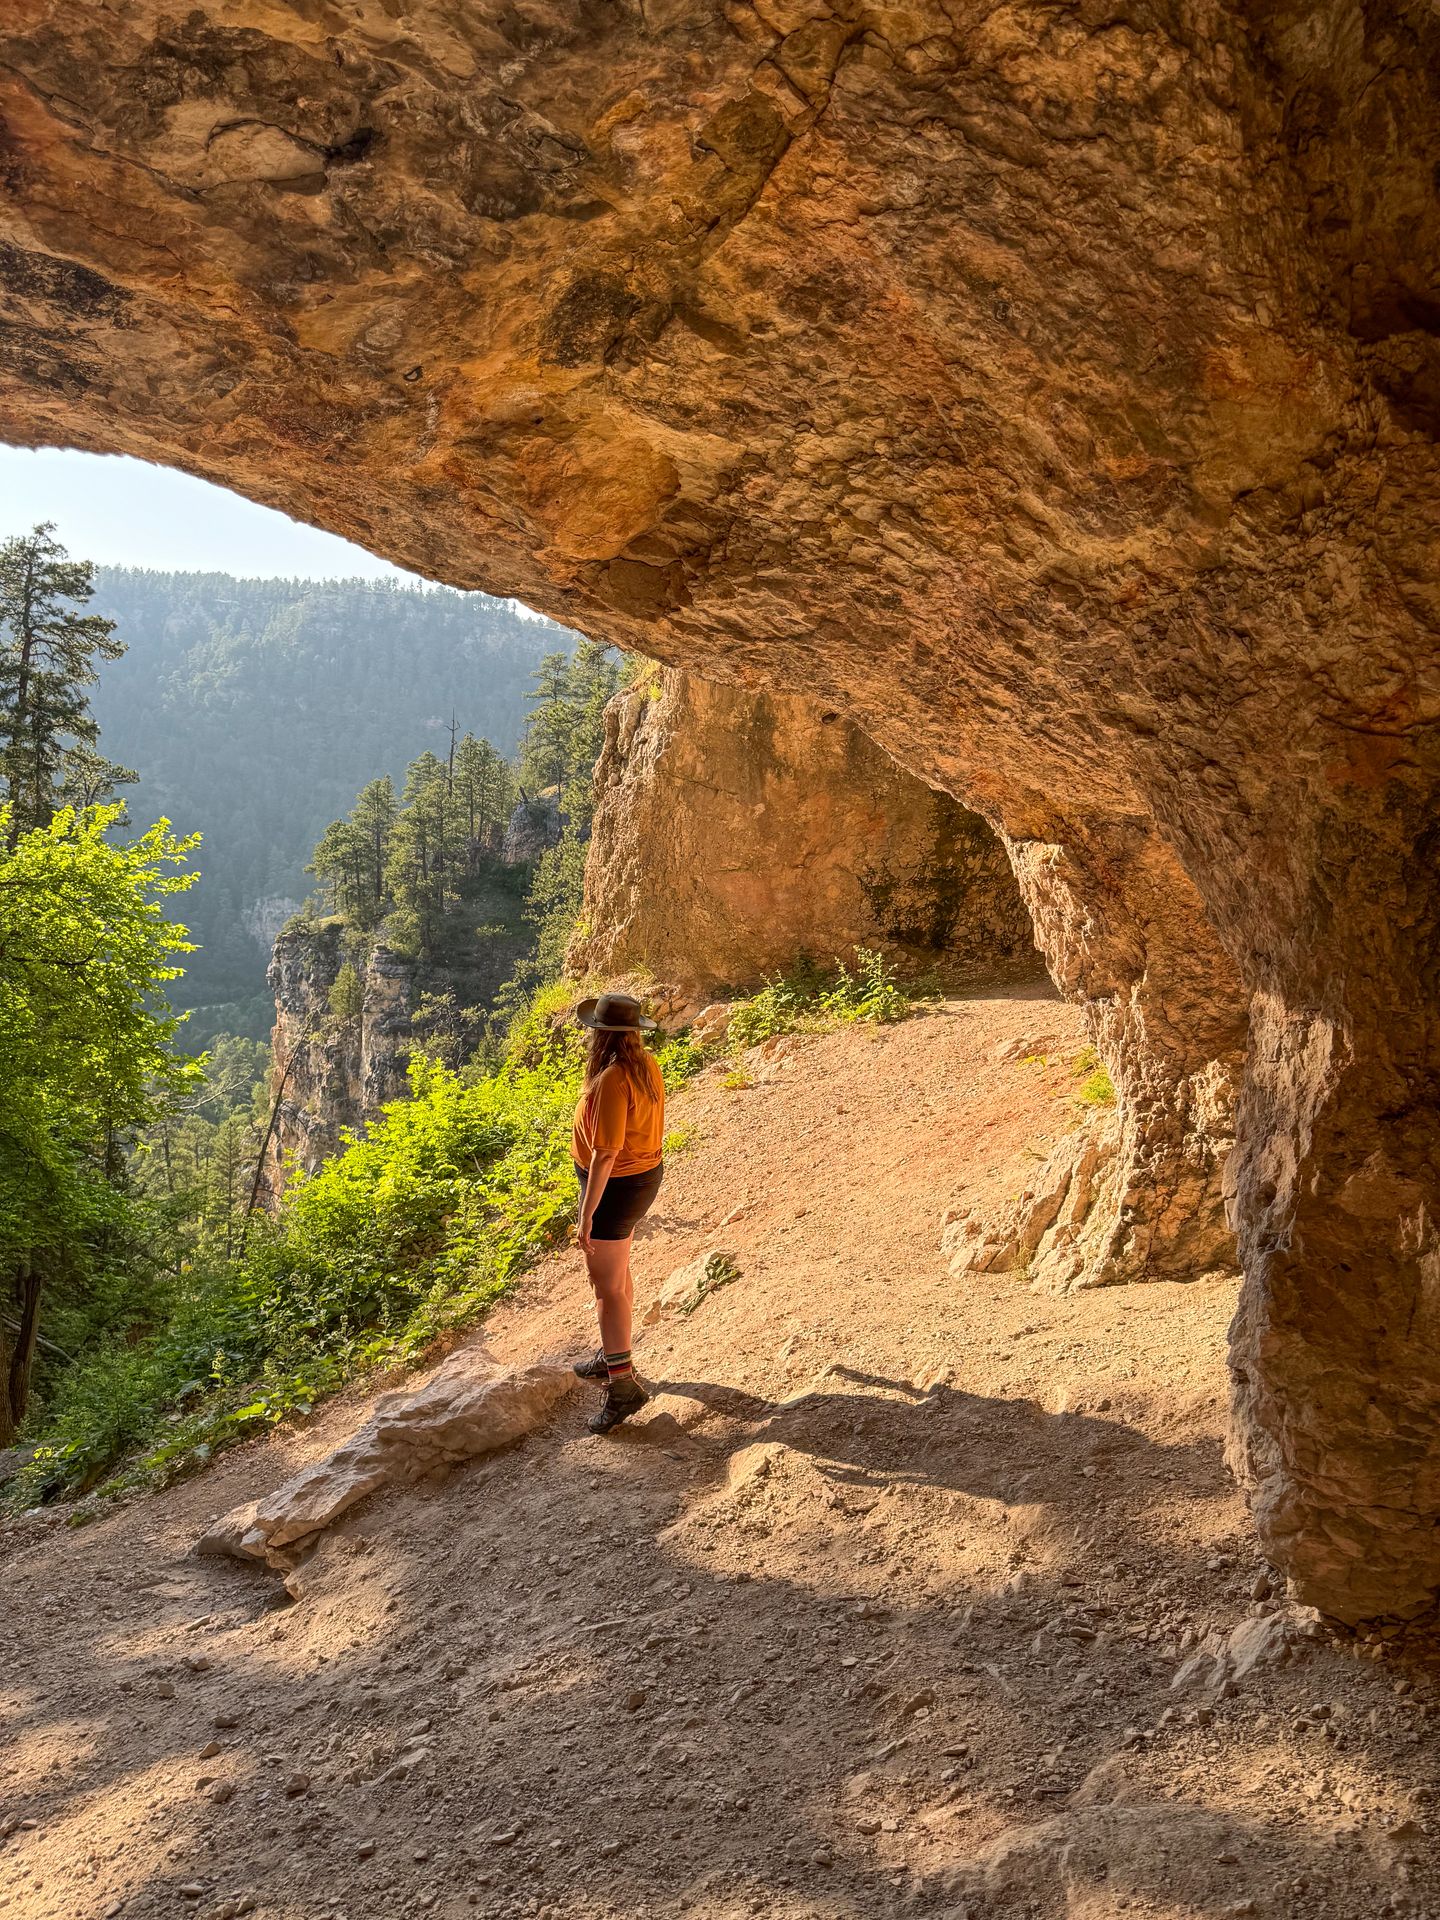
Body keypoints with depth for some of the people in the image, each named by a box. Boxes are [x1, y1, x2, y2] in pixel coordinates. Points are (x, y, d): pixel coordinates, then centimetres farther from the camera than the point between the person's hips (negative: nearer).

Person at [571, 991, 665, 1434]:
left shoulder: (612, 1080, -29)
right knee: (617, 1274, 24)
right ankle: (614, 1356, 40)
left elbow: (605, 1152, -28)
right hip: (646, 1175, 9)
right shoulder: (648, 1066, -2)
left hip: (614, 1186, -9)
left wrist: (587, 1215, -22)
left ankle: (622, 1384, 4)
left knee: (607, 1285, 0)